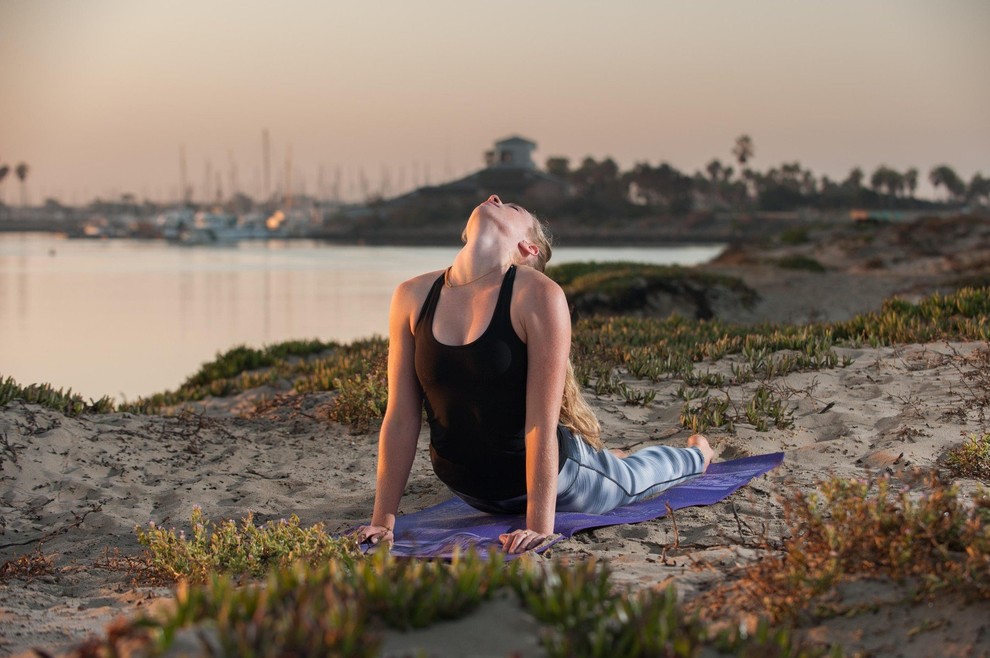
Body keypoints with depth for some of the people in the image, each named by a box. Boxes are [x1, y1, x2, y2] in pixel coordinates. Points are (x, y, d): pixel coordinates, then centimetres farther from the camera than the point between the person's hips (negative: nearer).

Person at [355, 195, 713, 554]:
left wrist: (540, 527, -28)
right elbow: (400, 418, -9)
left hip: (549, 474, -4)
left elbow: (542, 422, -26)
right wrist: (383, 520, -10)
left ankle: (695, 454, 61)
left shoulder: (538, 295, -25)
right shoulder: (412, 297, -13)